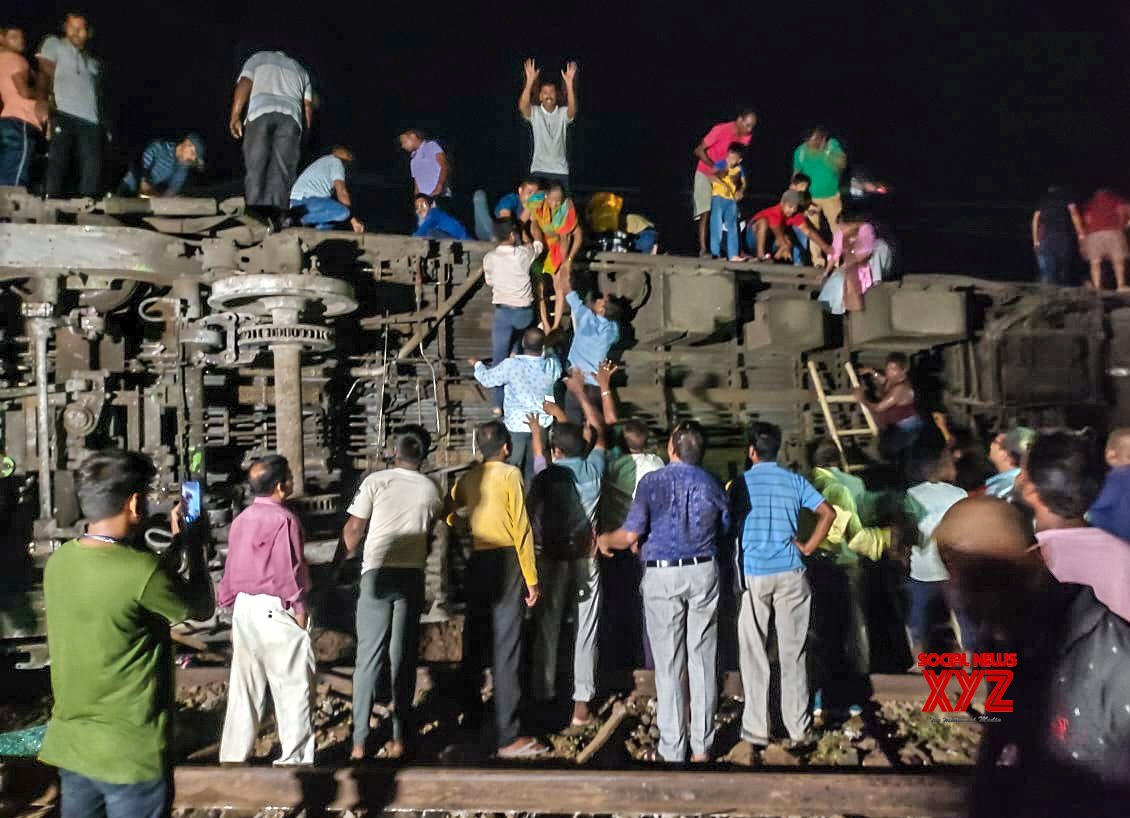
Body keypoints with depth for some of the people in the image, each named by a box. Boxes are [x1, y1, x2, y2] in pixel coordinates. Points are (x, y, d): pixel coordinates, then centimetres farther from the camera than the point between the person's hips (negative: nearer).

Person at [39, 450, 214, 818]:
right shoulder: (142, 570, -25)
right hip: (131, 754, -7)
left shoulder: (59, 561, -2)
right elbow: (201, 608, -6)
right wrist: (195, 548, 7)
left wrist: (177, 545, 16)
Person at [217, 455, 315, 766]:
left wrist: (233, 607, 21)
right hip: (275, 610, -8)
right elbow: (289, 571, -16)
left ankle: (232, 757, 22)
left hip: (243, 607, 8)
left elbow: (230, 570, 14)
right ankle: (294, 758, 9)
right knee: (294, 685, 3)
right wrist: (299, 609, -6)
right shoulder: (284, 519, -15)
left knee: (245, 687, 15)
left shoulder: (241, 520, 9)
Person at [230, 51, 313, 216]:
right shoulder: (300, 69, 34)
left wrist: (235, 116, 2)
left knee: (255, 168, -5)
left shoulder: (258, 57, 27)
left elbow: (244, 84, 8)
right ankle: (275, 217, -19)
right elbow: (308, 106, 19)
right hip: (290, 117, 1)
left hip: (260, 113, -1)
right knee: (282, 171, -6)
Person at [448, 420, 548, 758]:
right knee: (506, 647, -6)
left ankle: (471, 712, 34)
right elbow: (521, 528, -11)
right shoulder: (510, 474, -7)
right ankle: (508, 737, -5)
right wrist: (532, 578, -9)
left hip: (476, 562, 6)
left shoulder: (467, 478, 9)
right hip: (506, 562, -6)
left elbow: (449, 516, 14)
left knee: (474, 638, 19)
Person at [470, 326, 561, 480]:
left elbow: (487, 379, -7)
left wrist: (477, 364, 12)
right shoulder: (552, 365, -16)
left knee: (512, 467, 15)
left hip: (516, 424, -3)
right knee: (533, 466, 19)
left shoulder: (511, 365, -25)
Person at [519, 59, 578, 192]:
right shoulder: (534, 113, 0)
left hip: (560, 170, 1)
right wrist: (530, 81, -32)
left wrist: (569, 83, -34)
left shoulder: (563, 113, 1)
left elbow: (573, 109, -21)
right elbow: (522, 106, -21)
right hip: (539, 170, -1)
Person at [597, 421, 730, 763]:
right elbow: (723, 532, 11)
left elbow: (630, 535, -13)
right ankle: (702, 747, 19)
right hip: (704, 572, 4)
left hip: (662, 575, -3)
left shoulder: (652, 482, -10)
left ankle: (672, 750, 12)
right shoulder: (713, 485, 2)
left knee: (669, 665, 4)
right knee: (703, 660, 10)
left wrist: (605, 540, 7)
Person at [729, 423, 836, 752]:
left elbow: (728, 525, -1)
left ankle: (756, 729, 11)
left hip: (752, 573, -2)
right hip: (790, 573, 2)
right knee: (793, 653, 8)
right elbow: (827, 513, -1)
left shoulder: (741, 483, -1)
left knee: (754, 654, 6)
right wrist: (808, 547, 5)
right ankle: (799, 730, 13)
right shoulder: (794, 481, 5)